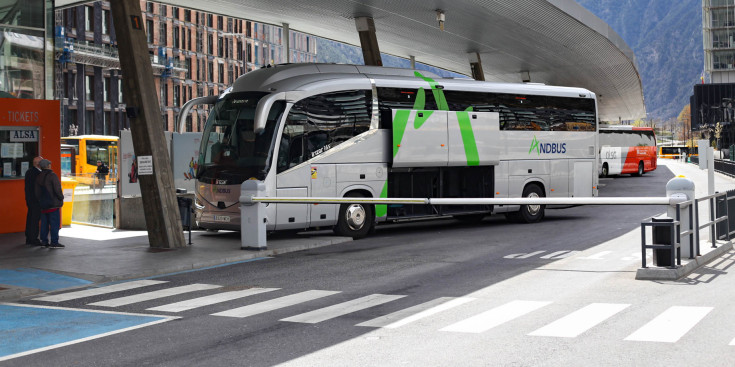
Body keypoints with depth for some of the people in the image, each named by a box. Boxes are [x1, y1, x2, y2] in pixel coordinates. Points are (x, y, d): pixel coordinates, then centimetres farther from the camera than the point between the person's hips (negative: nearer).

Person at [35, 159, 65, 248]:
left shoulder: (38, 177, 9)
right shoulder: (52, 175, -13)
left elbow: (37, 192, 14)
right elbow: (57, 189, -16)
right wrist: (61, 197, 0)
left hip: (43, 204, 7)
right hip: (53, 204, -7)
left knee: (44, 223, 13)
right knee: (54, 223, -5)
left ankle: (44, 241, 15)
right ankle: (54, 242, -7)